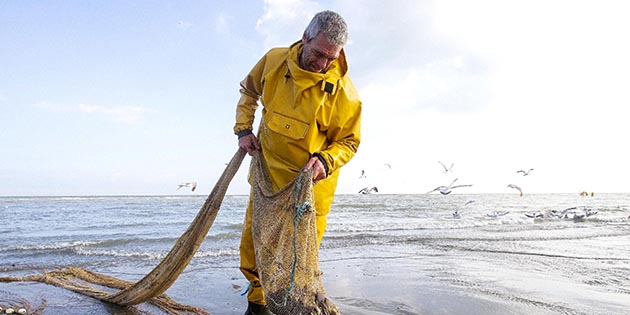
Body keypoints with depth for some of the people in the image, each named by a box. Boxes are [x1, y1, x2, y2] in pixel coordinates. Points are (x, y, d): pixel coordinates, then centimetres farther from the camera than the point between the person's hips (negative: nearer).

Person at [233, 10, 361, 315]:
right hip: (267, 170, 4)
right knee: (252, 240, 13)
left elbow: (349, 140, -6)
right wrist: (244, 129, 1)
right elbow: (248, 90, 12)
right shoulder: (273, 61, -9)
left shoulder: (343, 91, -17)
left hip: (310, 181, -3)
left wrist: (325, 161, -25)